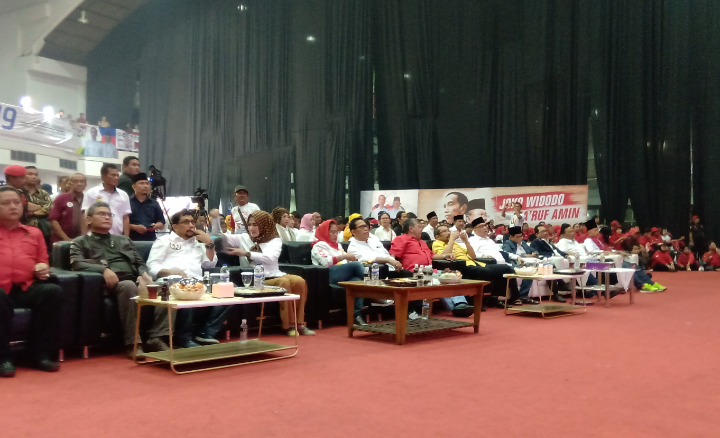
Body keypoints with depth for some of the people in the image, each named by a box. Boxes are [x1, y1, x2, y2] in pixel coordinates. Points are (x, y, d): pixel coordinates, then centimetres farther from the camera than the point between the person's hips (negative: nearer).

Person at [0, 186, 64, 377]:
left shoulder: (34, 232, 24)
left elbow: (43, 261, 27)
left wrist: (43, 268, 2)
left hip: (27, 288, 3)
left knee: (53, 291, -30)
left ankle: (41, 353, -20)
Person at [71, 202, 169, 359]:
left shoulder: (124, 240, 33)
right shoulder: (81, 242, 18)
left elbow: (140, 263, 26)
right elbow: (77, 264, -2)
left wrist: (143, 274, 2)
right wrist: (103, 269, -19)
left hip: (135, 282, 5)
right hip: (109, 285, -4)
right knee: (129, 285, -39)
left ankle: (156, 338, -27)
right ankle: (133, 343, -35)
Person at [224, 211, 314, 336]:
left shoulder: (275, 240, 7)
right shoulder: (244, 238, 11)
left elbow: (270, 258, -12)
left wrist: (247, 254, -18)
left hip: (275, 275, 3)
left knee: (300, 281, -27)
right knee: (284, 282, -32)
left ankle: (299, 324, -18)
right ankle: (287, 326, -23)